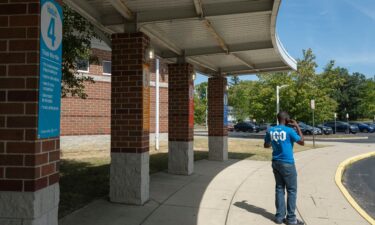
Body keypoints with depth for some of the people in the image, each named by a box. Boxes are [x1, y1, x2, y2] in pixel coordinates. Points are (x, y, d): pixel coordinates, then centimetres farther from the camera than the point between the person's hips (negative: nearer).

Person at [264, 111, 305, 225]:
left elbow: (266, 145, 15)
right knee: (291, 190, 4)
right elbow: (302, 142, -1)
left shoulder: (270, 130, 3)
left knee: (279, 189, 11)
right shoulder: (289, 130, -13)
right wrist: (297, 127, 2)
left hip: (275, 163, 6)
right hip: (287, 164, -6)